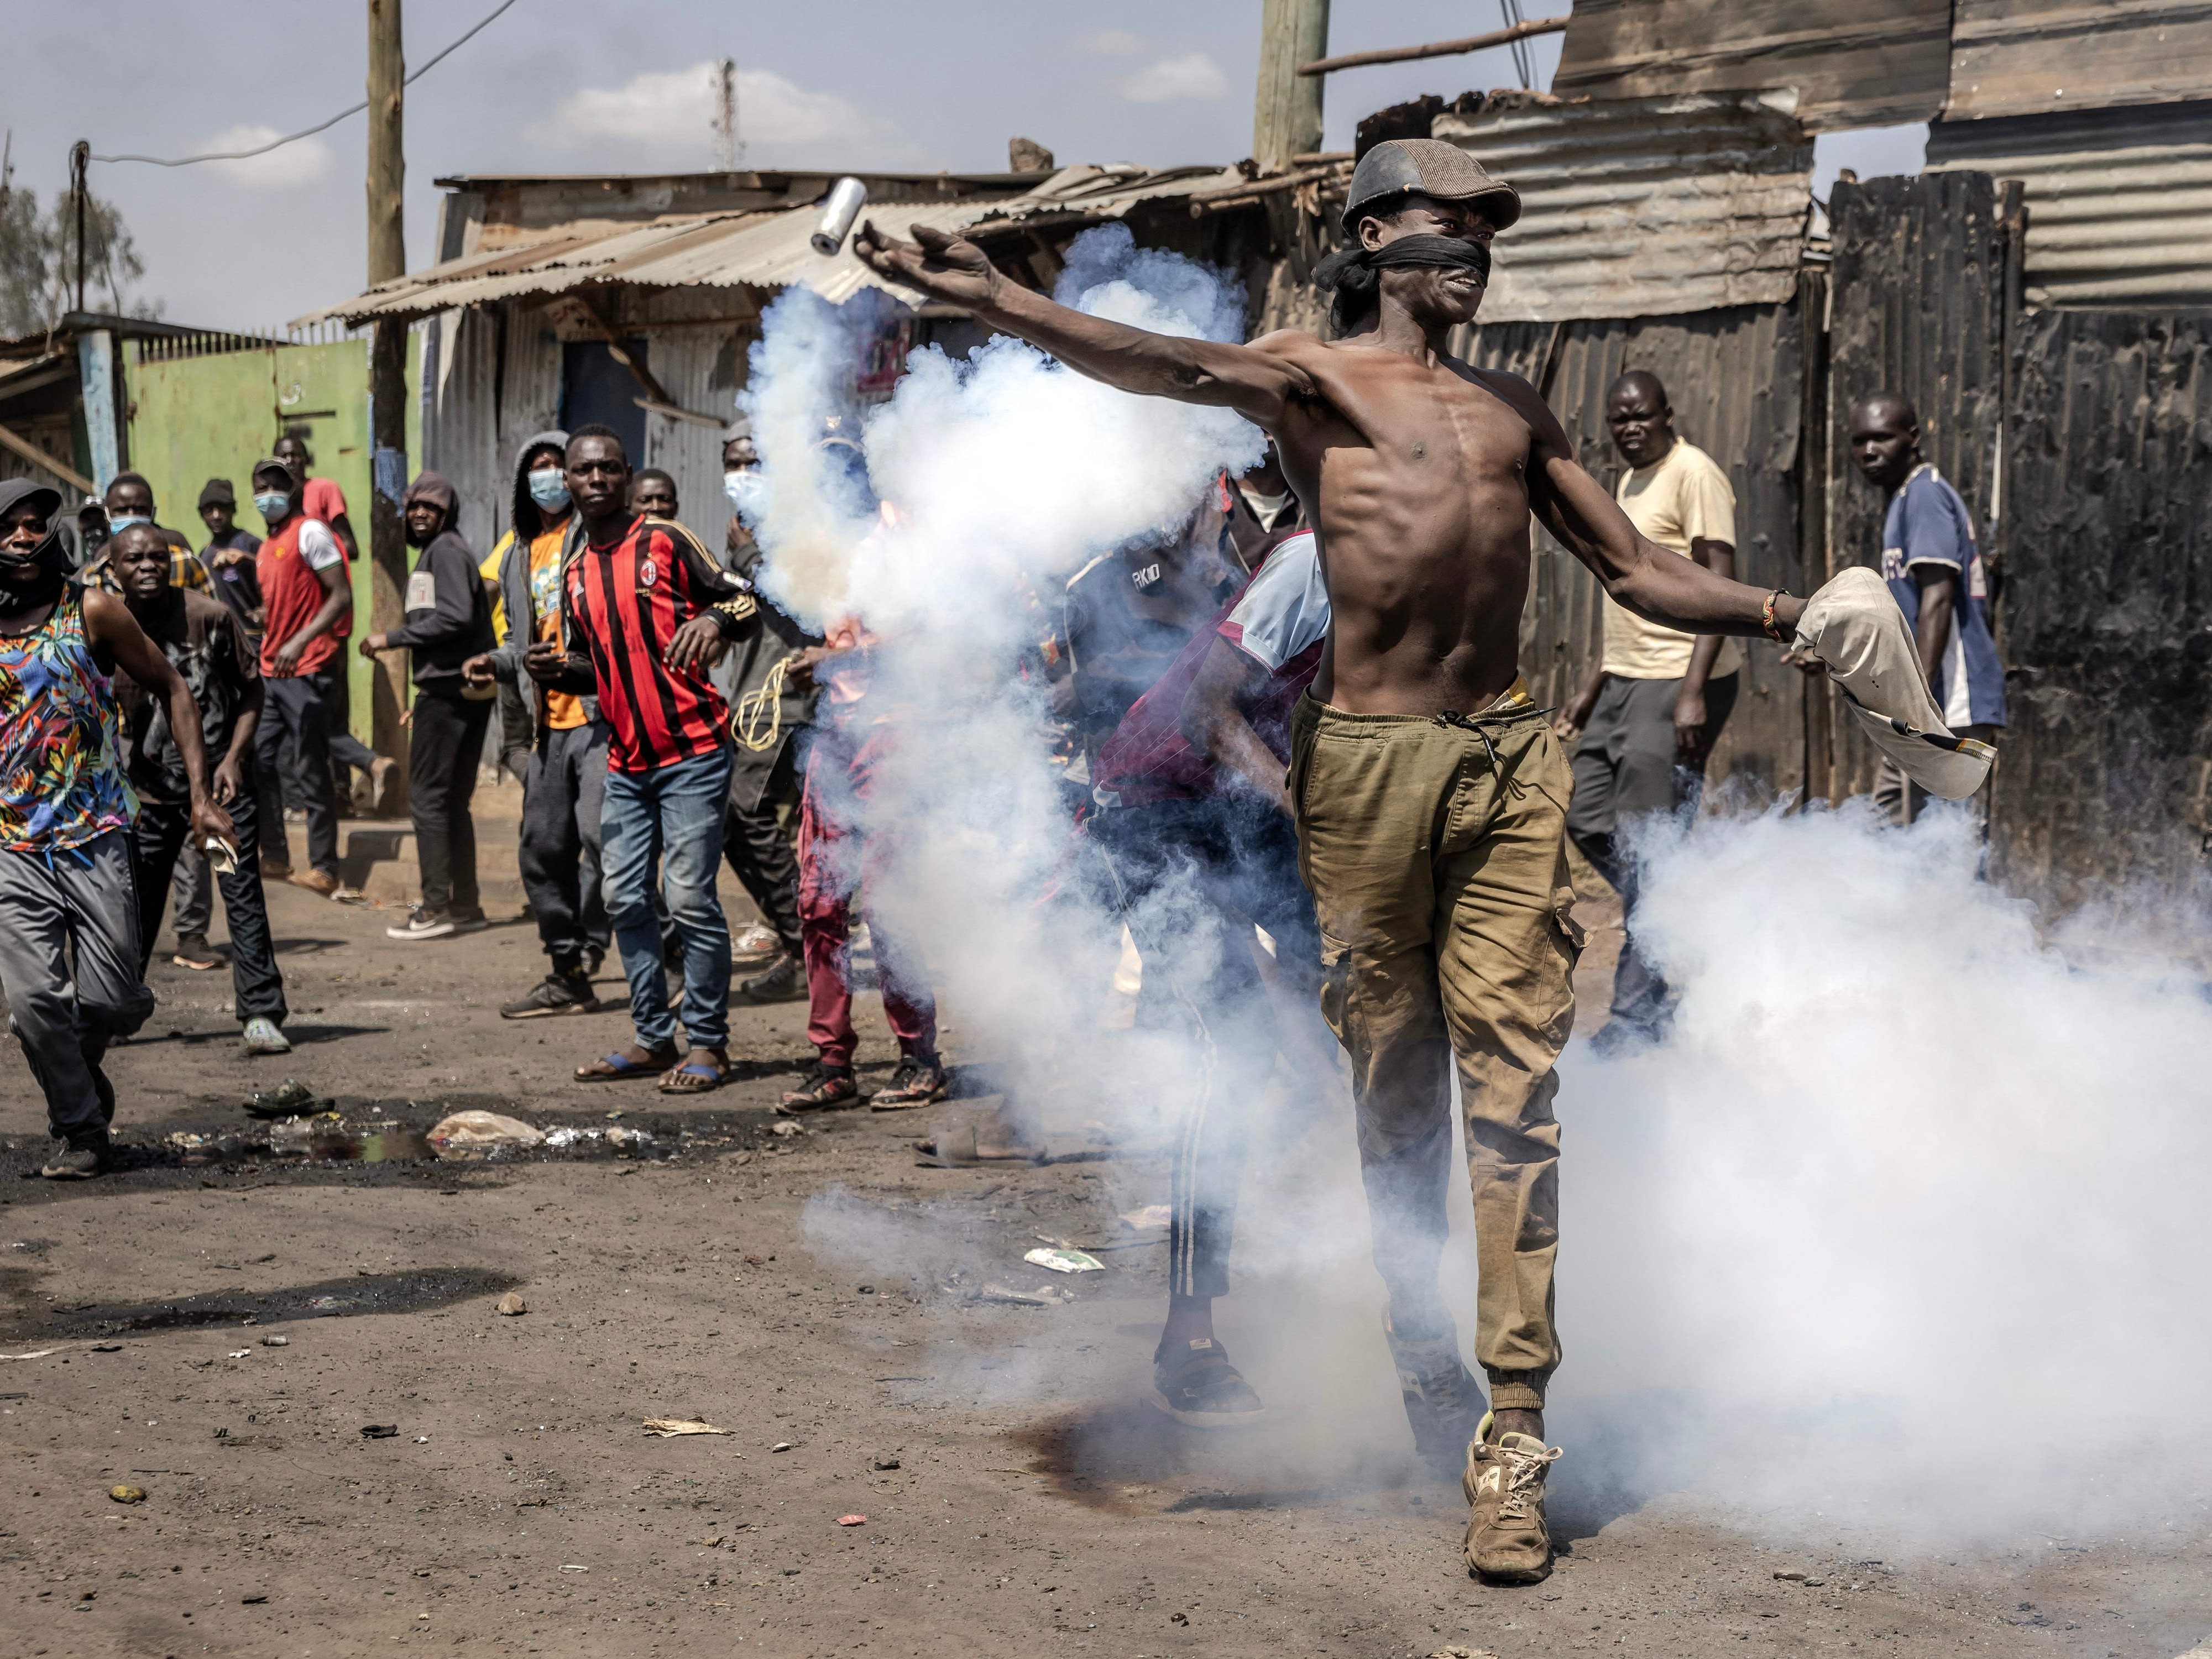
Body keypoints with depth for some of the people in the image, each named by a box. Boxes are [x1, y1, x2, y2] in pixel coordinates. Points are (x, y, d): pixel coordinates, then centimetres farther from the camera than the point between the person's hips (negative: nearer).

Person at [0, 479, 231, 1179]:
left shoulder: (91, 611, -3)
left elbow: (170, 689, 4)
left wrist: (200, 795, -3)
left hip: (95, 839, -1)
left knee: (113, 1002, 0)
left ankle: (79, 1065, 34)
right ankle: (80, 1131, 8)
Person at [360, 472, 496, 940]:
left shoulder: (445, 549, -9)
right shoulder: (436, 550, 21)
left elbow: (455, 617, -21)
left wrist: (392, 638, -16)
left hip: (448, 690, -10)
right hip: (461, 690, 10)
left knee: (426, 797, -8)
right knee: (452, 801, 12)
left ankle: (436, 908, -9)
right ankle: (465, 905, 16)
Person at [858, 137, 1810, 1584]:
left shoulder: (1515, 410, 21)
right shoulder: (1315, 374, 7)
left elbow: (1638, 573, 24)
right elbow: (1153, 362, -12)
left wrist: (1797, 616, 14)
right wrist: (991, 298, -27)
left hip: (1510, 760, 3)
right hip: (1368, 758, -3)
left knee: (1514, 1091, -6)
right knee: (1394, 1095, 4)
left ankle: (1513, 1432, -6)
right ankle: (1427, 1370, 20)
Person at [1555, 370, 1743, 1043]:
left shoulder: (1692, 473, -10)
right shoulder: (1628, 483, 18)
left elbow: (1721, 585, -17)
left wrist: (1693, 692, -24)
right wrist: (1592, 687, 22)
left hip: (1676, 684, -10)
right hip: (1625, 680, 10)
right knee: (1588, 823, 9)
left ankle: (1639, 1014, -1)